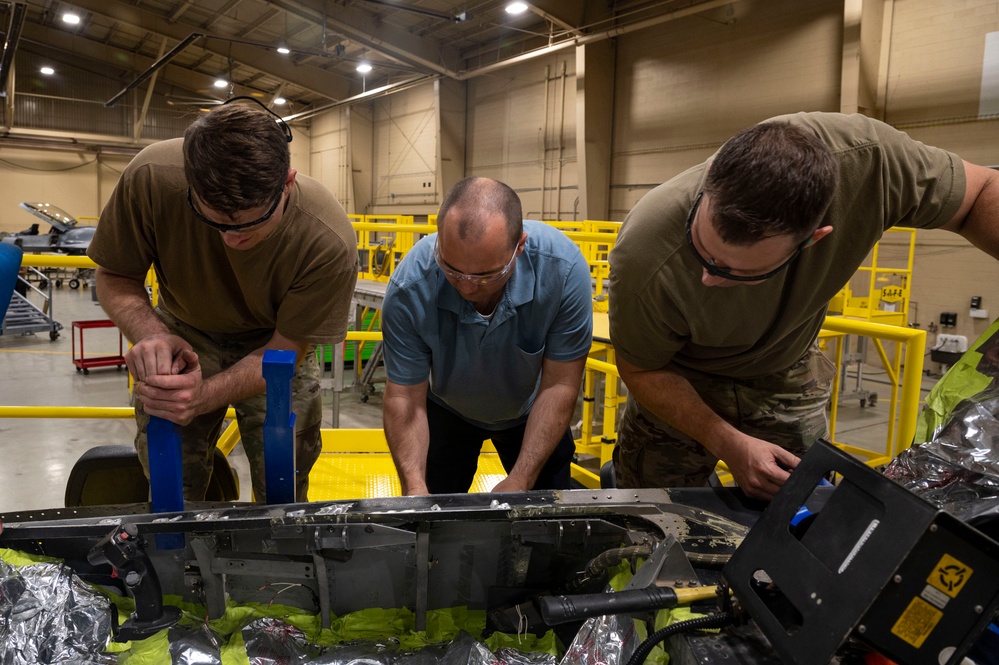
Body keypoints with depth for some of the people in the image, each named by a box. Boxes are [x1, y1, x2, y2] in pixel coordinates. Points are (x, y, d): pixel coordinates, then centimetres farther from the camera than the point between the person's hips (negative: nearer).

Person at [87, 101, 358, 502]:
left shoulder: (329, 243, -34)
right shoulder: (151, 177, -30)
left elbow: (286, 349, -23)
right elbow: (114, 278, -14)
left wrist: (206, 396, -39)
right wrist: (150, 332, -36)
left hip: (269, 341, -1)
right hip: (184, 333, 2)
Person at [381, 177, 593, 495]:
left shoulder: (563, 268, -35)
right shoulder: (409, 289, -34)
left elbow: (559, 385, -26)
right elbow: (405, 398, -24)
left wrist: (520, 481, -29)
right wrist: (414, 488, -36)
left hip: (530, 410, 0)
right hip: (446, 410, 0)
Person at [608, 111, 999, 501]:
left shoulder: (867, 158, -33)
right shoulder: (644, 258, -39)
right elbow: (641, 370, -20)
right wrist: (729, 445, -28)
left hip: (786, 377, 3)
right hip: (680, 385, -2)